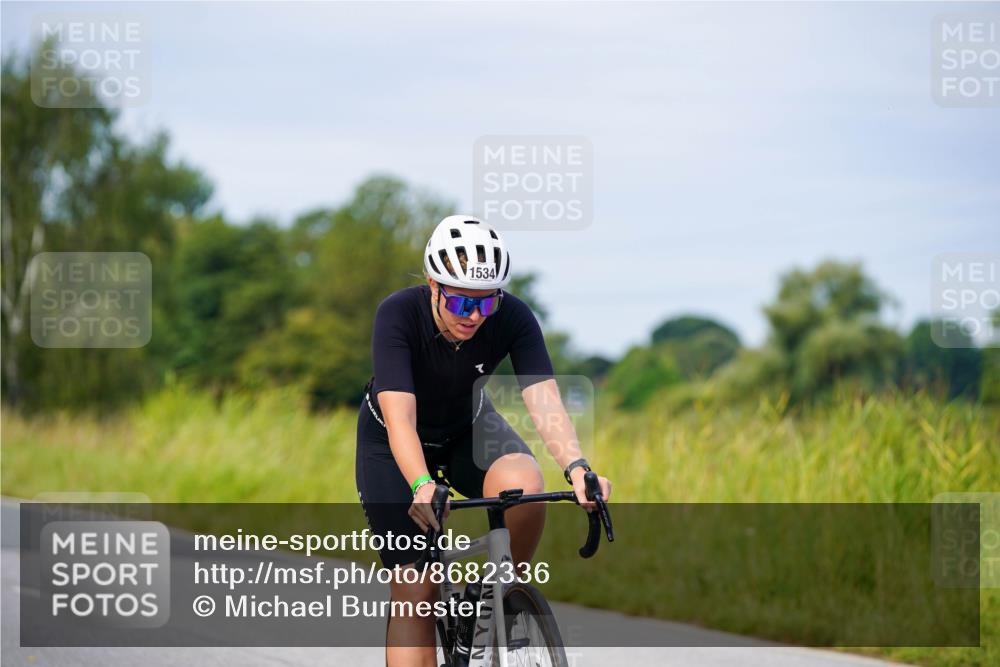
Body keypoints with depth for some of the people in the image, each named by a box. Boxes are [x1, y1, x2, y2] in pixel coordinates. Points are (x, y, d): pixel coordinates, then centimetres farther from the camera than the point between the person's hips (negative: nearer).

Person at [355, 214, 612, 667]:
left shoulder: (513, 318, -26)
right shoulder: (398, 315, -33)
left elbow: (544, 401, -35)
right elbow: (400, 417, -42)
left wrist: (576, 468, -53)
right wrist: (422, 488, -59)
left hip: (467, 428, 2)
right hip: (392, 443, -2)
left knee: (524, 489, -32)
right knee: (415, 594, -11)